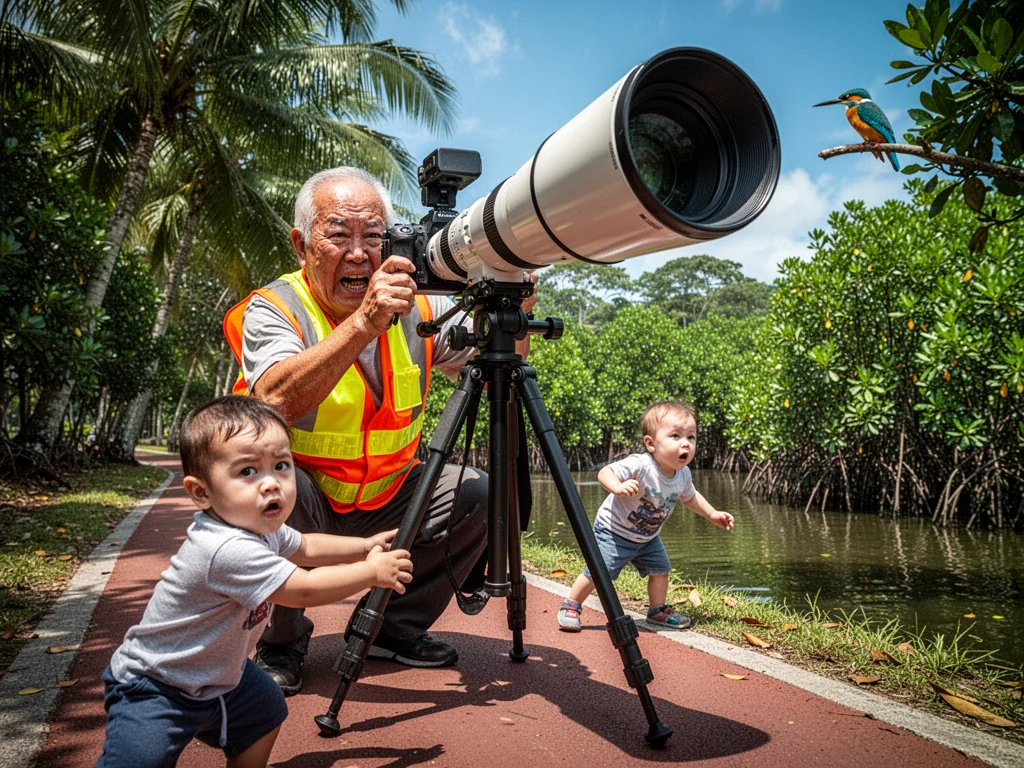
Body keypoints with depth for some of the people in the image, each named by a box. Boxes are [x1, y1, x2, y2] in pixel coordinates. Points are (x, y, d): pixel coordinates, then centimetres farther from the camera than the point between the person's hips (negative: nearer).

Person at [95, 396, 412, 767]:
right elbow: (305, 590, -32)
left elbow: (306, 547, 13)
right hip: (154, 688, -9)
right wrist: (372, 572, -21)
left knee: (267, 709, 17)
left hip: (217, 673, 9)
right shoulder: (228, 549, -38)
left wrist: (366, 546, 5)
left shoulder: (262, 527, -7)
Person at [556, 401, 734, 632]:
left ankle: (658, 611, 35)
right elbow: (605, 472, -36)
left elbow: (690, 497, 13)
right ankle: (570, 607, 14)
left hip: (647, 537, 7)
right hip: (614, 531, -7)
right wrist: (618, 487, -55)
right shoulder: (639, 465, -34)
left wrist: (712, 514, 7)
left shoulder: (683, 475, -9)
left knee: (660, 570, 11)